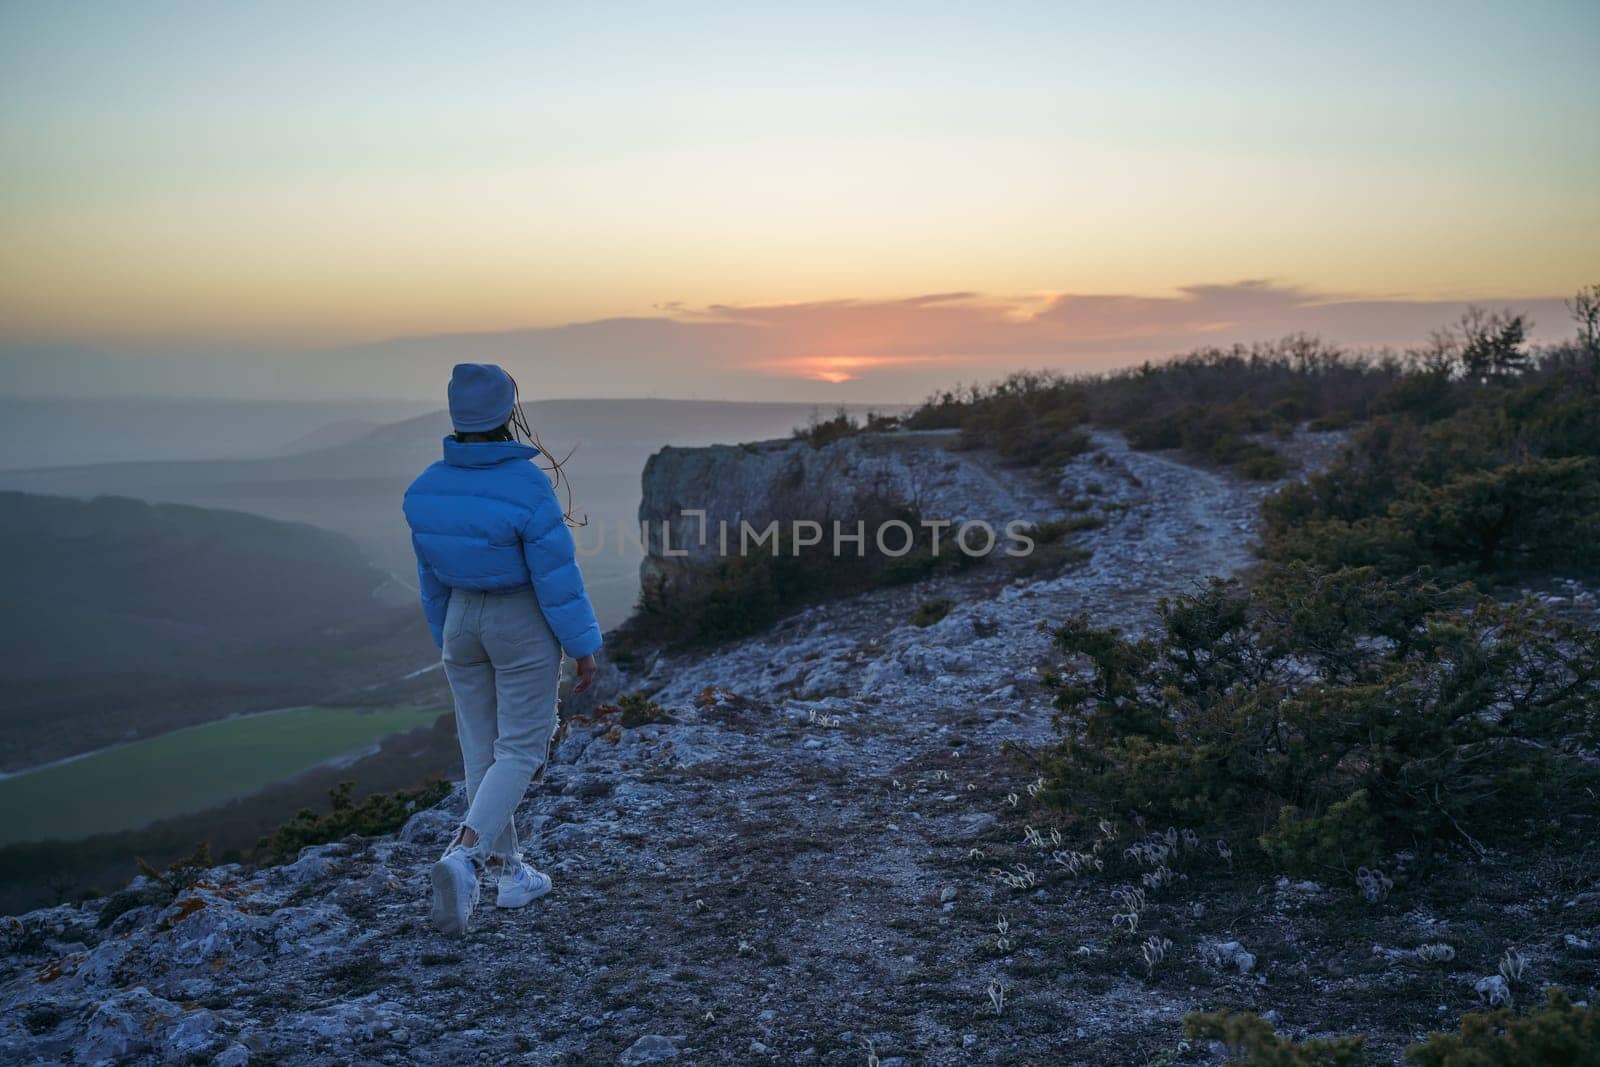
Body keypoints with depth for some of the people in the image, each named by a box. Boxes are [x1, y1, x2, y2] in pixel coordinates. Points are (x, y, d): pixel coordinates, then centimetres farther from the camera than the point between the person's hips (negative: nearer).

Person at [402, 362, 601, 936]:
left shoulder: (429, 485, -3)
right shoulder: (526, 486, -21)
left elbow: (432, 577, 6)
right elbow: (557, 575, -18)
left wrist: (448, 639, 18)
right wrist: (584, 646, -7)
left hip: (463, 621, 6)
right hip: (524, 625, -5)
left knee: (482, 748, 14)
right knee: (520, 752, 3)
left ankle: (509, 873, 22)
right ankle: (462, 857, -16)